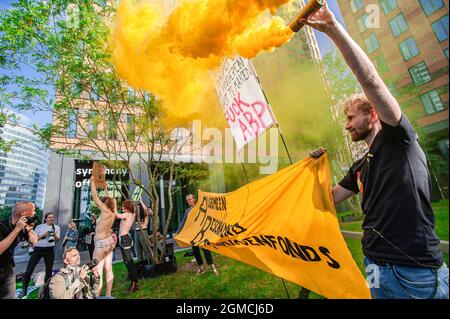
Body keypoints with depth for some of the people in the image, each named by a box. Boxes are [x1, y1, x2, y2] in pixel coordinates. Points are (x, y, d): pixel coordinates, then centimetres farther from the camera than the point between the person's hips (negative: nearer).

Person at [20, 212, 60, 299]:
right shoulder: (39, 227, -1)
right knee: (29, 269, -3)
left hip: (49, 250, 2)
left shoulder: (56, 227, 4)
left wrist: (54, 235, -14)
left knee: (49, 270, 7)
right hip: (38, 249, -1)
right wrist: (43, 235, -18)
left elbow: (57, 239, 6)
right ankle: (24, 290, 12)